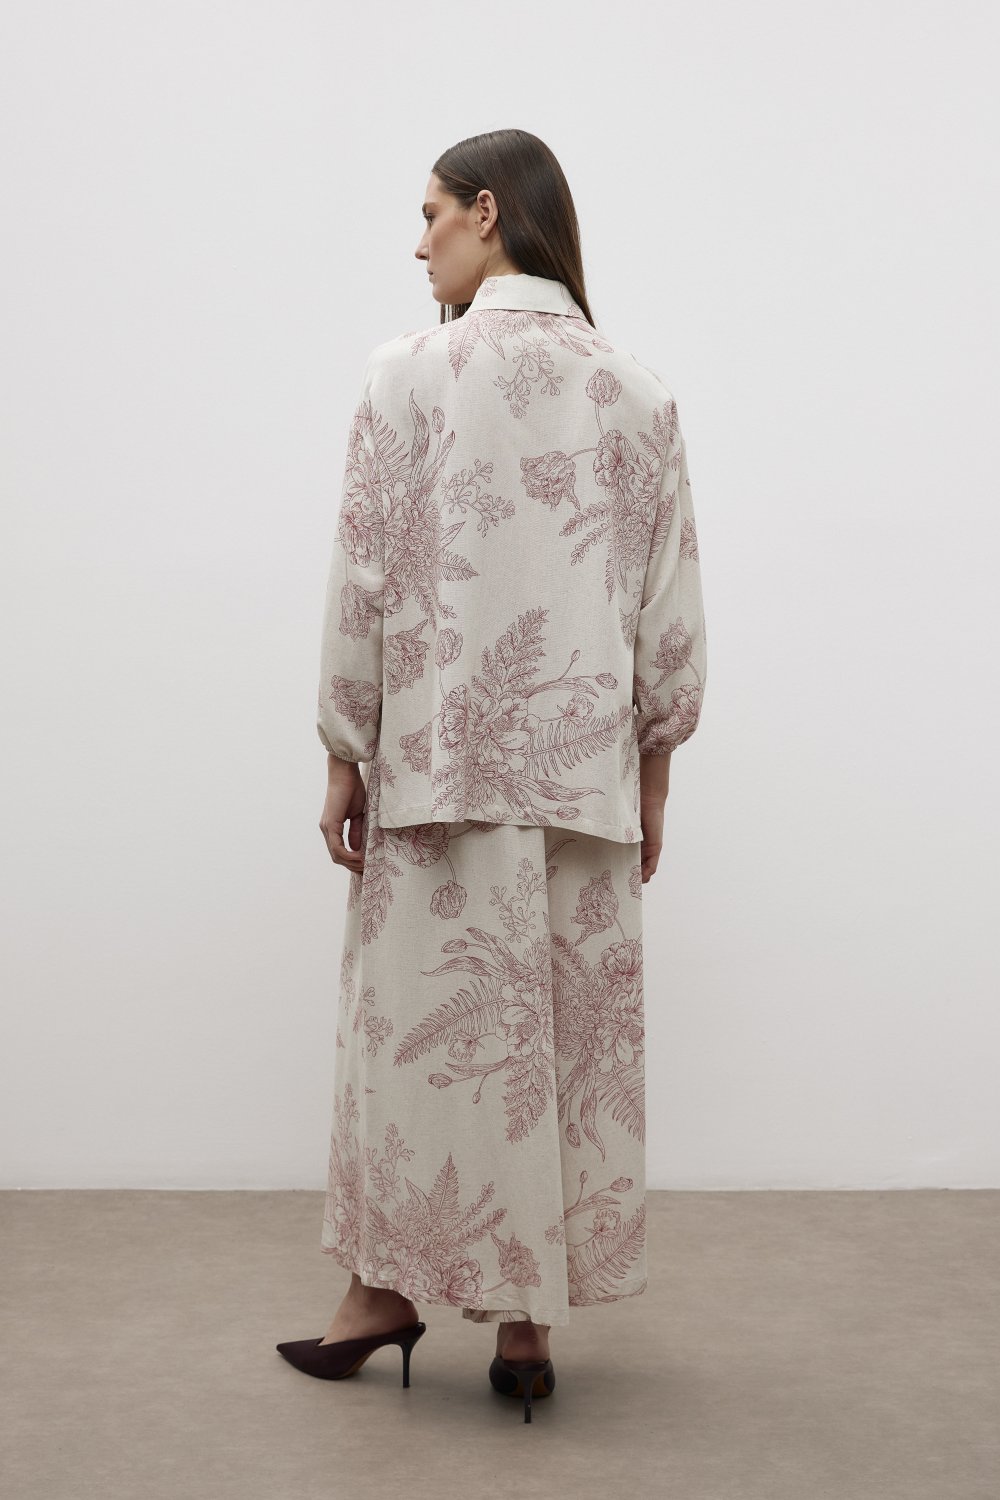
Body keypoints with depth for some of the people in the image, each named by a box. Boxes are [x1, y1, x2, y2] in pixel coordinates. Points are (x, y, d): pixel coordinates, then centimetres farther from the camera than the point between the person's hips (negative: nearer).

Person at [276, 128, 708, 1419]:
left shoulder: (413, 373, -5)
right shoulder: (635, 392, 4)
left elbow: (365, 579, -7)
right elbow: (671, 599, 5)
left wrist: (345, 752, 2)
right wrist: (653, 764, 13)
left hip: (440, 757, -3)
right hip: (583, 768, 3)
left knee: (420, 1020, 8)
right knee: (573, 1032, 8)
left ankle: (388, 1287, 20)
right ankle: (529, 1323, 15)